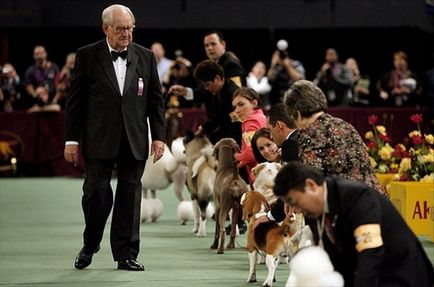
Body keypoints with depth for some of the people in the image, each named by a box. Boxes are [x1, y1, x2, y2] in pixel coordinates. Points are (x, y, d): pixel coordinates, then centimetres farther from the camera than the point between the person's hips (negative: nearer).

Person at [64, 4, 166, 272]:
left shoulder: (145, 57, 8)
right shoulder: (87, 56, 0)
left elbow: (156, 99, 10)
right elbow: (75, 100, 1)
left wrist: (159, 136, 3)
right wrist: (72, 139, -3)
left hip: (134, 140, 2)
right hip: (99, 139, -2)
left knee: (130, 194, 3)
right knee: (97, 192, -2)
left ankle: (126, 254, 10)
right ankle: (90, 245, 20)